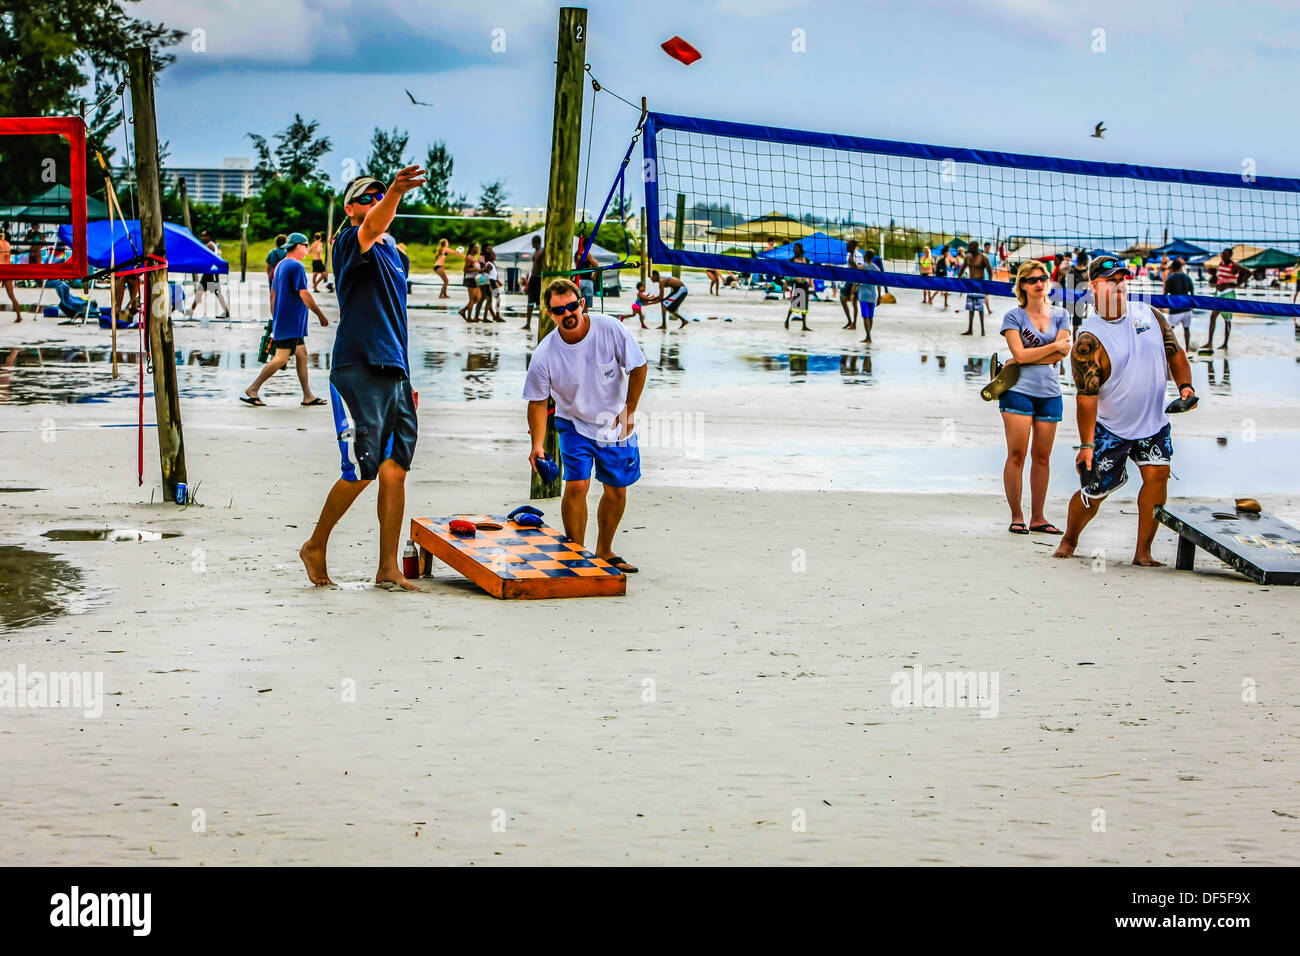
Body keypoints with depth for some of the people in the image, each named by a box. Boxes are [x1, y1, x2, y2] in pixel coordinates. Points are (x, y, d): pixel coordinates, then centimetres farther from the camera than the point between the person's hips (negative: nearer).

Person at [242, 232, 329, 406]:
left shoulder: (280, 265, 15)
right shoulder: (296, 266, -14)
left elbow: (274, 293, 18)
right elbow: (304, 295, -17)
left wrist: (275, 319, 22)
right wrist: (320, 315, -11)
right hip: (291, 322, -10)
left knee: (302, 354, 10)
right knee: (281, 359, -9)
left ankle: (308, 396, 11)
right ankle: (252, 390, -8)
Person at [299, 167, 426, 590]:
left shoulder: (390, 251, 20)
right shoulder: (350, 243, -6)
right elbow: (371, 228, -31)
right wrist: (394, 193, -51)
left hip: (395, 373, 8)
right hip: (358, 370, -8)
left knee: (395, 470, 4)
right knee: (361, 472, -6)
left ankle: (389, 568, 7)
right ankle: (315, 547, 14)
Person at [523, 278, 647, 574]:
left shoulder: (610, 329, -20)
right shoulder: (544, 353, -20)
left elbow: (638, 368, -8)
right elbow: (538, 401, -9)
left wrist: (629, 411, -8)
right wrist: (538, 443, -16)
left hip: (616, 424, 2)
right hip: (574, 423, -2)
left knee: (617, 491, 9)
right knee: (576, 485, -17)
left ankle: (605, 550, 29)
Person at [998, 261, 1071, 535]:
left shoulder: (1060, 315, 11)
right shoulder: (1013, 316, 2)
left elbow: (1062, 354, -2)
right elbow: (1020, 354, -9)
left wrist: (1027, 358, -9)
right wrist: (1055, 346, -5)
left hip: (1050, 392, 3)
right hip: (1018, 390, -3)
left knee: (1042, 457, 5)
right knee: (1016, 455, -6)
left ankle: (1037, 517, 11)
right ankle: (1016, 517, 0)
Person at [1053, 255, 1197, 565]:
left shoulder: (1148, 314, 1)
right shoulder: (1089, 338, -17)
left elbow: (1173, 352, 13)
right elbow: (1086, 396, -18)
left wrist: (1185, 385, -2)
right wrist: (1086, 445, -20)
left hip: (1154, 423, 4)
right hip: (1109, 429, -4)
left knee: (1157, 475, -13)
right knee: (1094, 491, 0)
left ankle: (1143, 551, -6)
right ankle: (1069, 539, 28)